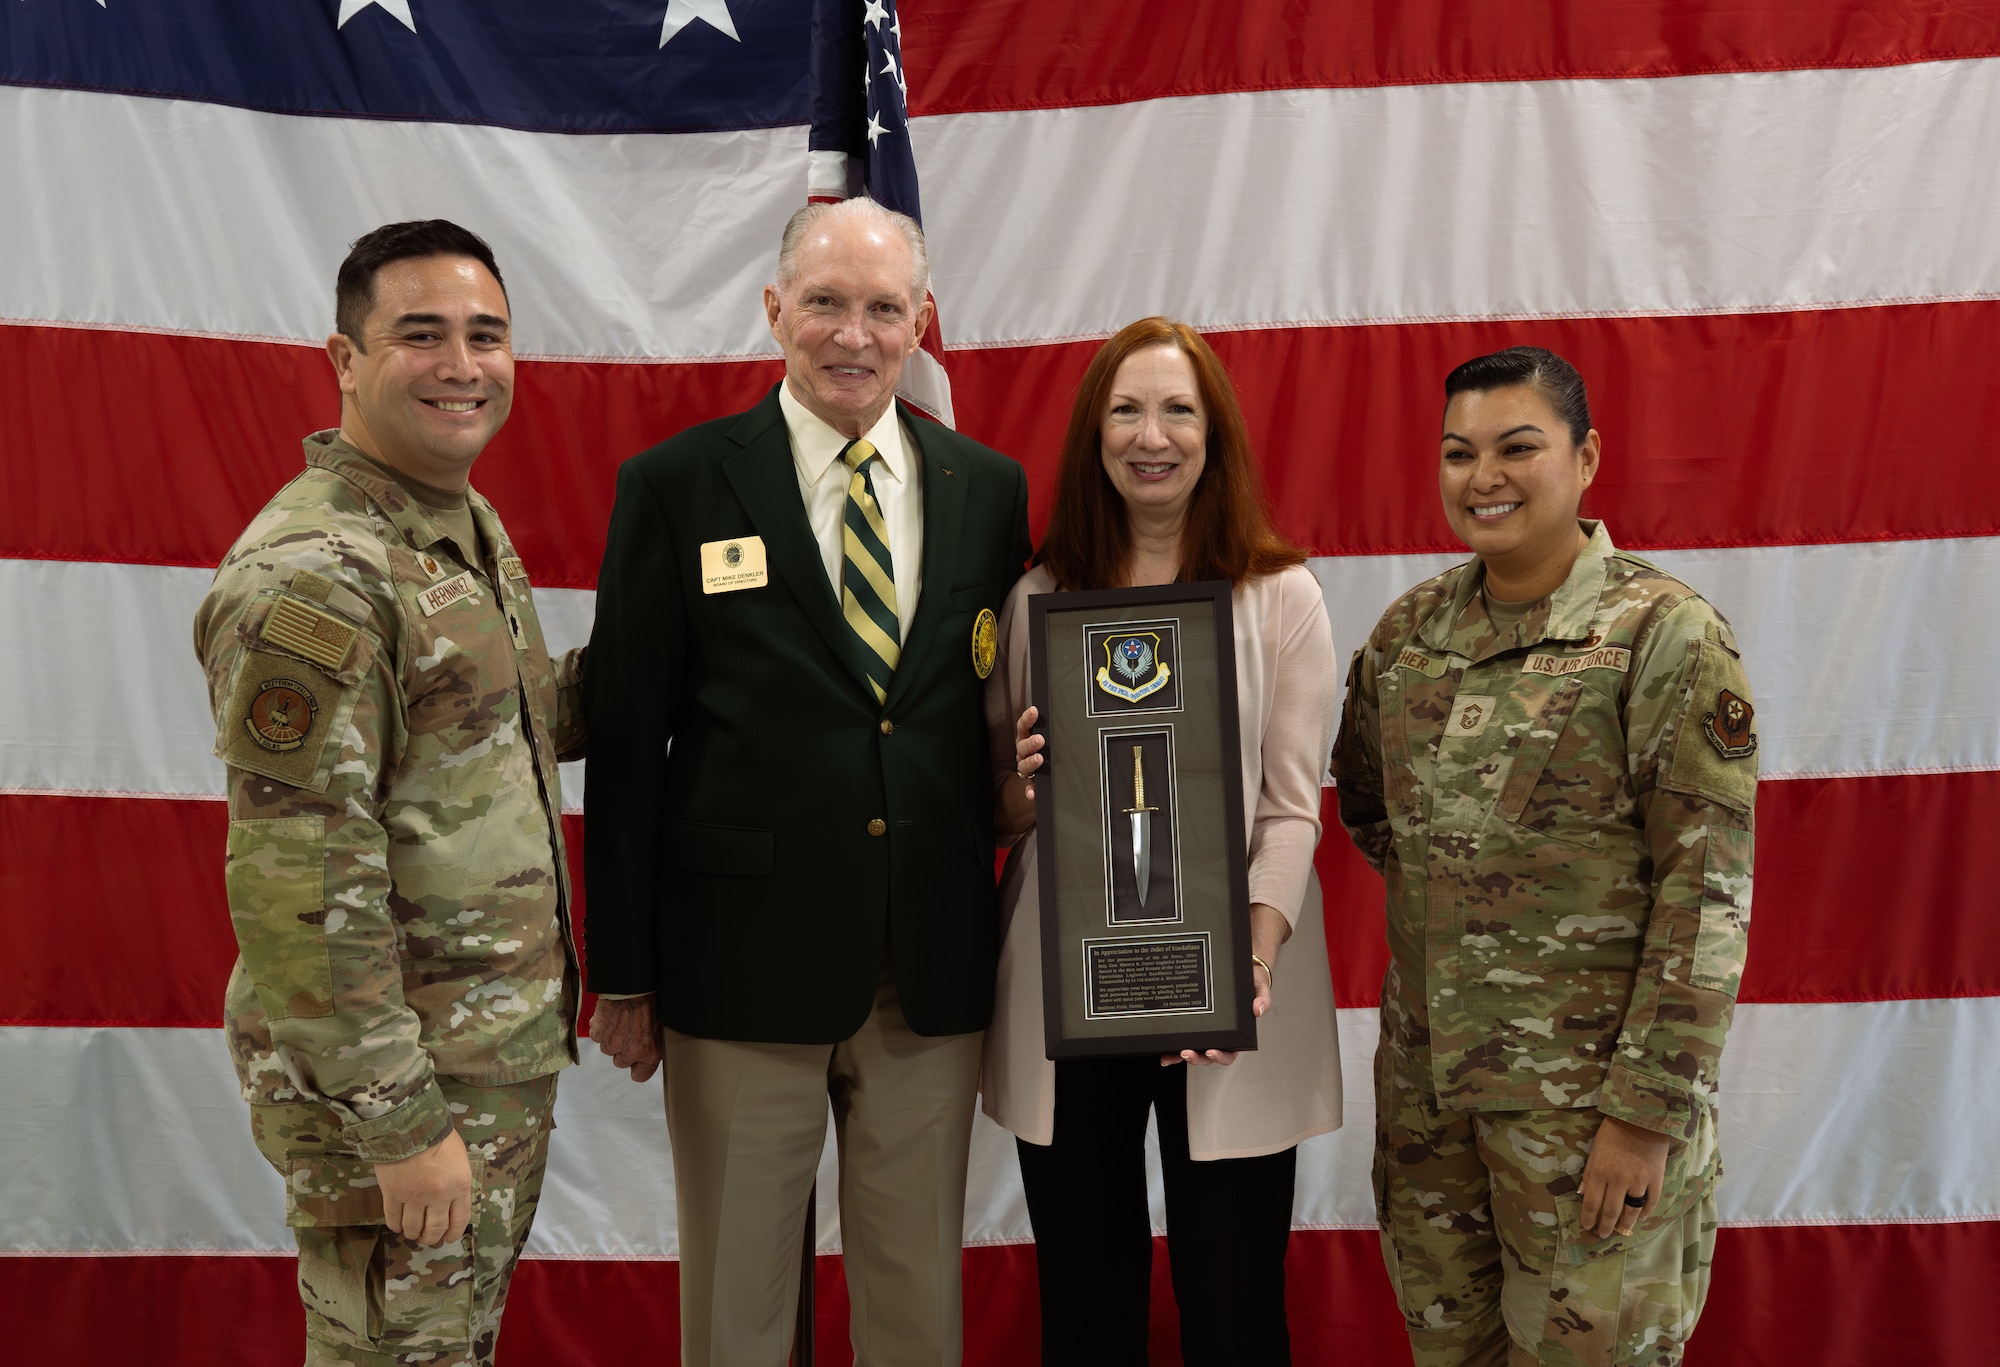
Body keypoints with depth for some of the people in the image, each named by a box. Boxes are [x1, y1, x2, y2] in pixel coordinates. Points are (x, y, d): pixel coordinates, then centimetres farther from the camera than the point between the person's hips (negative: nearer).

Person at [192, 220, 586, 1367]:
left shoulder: (474, 527, 7)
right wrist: (400, 1124, -21)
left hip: (510, 1051, 8)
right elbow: (300, 889, -24)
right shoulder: (310, 575, -21)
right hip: (390, 1073, -8)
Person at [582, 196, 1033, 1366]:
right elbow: (625, 740, -3)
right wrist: (622, 974, -3)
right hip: (743, 965, -2)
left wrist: (1018, 935, 3)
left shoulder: (994, 490, 5)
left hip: (938, 972, 3)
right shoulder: (675, 485, -3)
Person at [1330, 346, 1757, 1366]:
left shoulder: (1665, 633, -11)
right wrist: (1443, 901, 6)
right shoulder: (1407, 630, 5)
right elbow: (1364, 803, 20)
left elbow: (1706, 889, -14)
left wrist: (1648, 1110, -16)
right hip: (1425, 1078, 5)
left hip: (1590, 1085, -5)